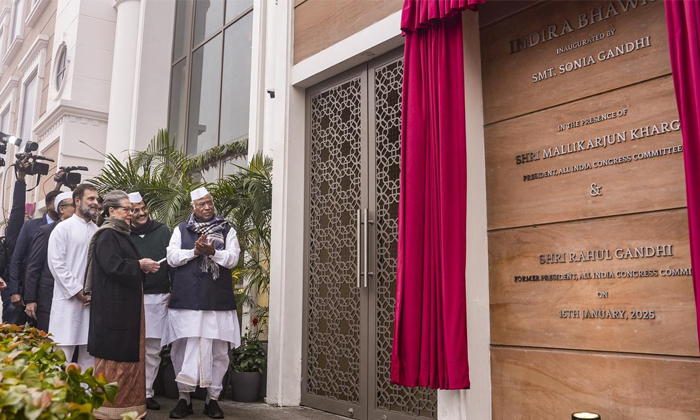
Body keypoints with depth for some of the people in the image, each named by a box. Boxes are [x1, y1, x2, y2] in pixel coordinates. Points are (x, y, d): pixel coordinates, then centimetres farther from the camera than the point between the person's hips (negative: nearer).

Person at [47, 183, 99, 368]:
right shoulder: (63, 228, -2)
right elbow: (56, 263, -9)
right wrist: (77, 291, -11)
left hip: (93, 300, 5)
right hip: (68, 299, -5)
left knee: (89, 353, 8)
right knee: (63, 355, -2)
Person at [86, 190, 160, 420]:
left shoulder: (120, 234, 17)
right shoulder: (107, 235, -11)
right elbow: (113, 266, -23)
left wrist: (140, 266, 5)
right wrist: (140, 265, -12)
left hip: (125, 304, 10)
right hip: (113, 305, -10)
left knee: (127, 354, 11)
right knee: (114, 355, -3)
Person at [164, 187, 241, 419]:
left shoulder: (227, 230, 7)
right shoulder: (181, 230, 10)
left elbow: (232, 258, -4)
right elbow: (172, 257, -1)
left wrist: (212, 252, -19)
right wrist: (194, 251, -14)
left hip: (218, 301, 0)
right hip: (186, 300, 1)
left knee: (218, 351, 4)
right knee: (183, 349, 5)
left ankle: (212, 398, 16)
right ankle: (184, 398, 18)